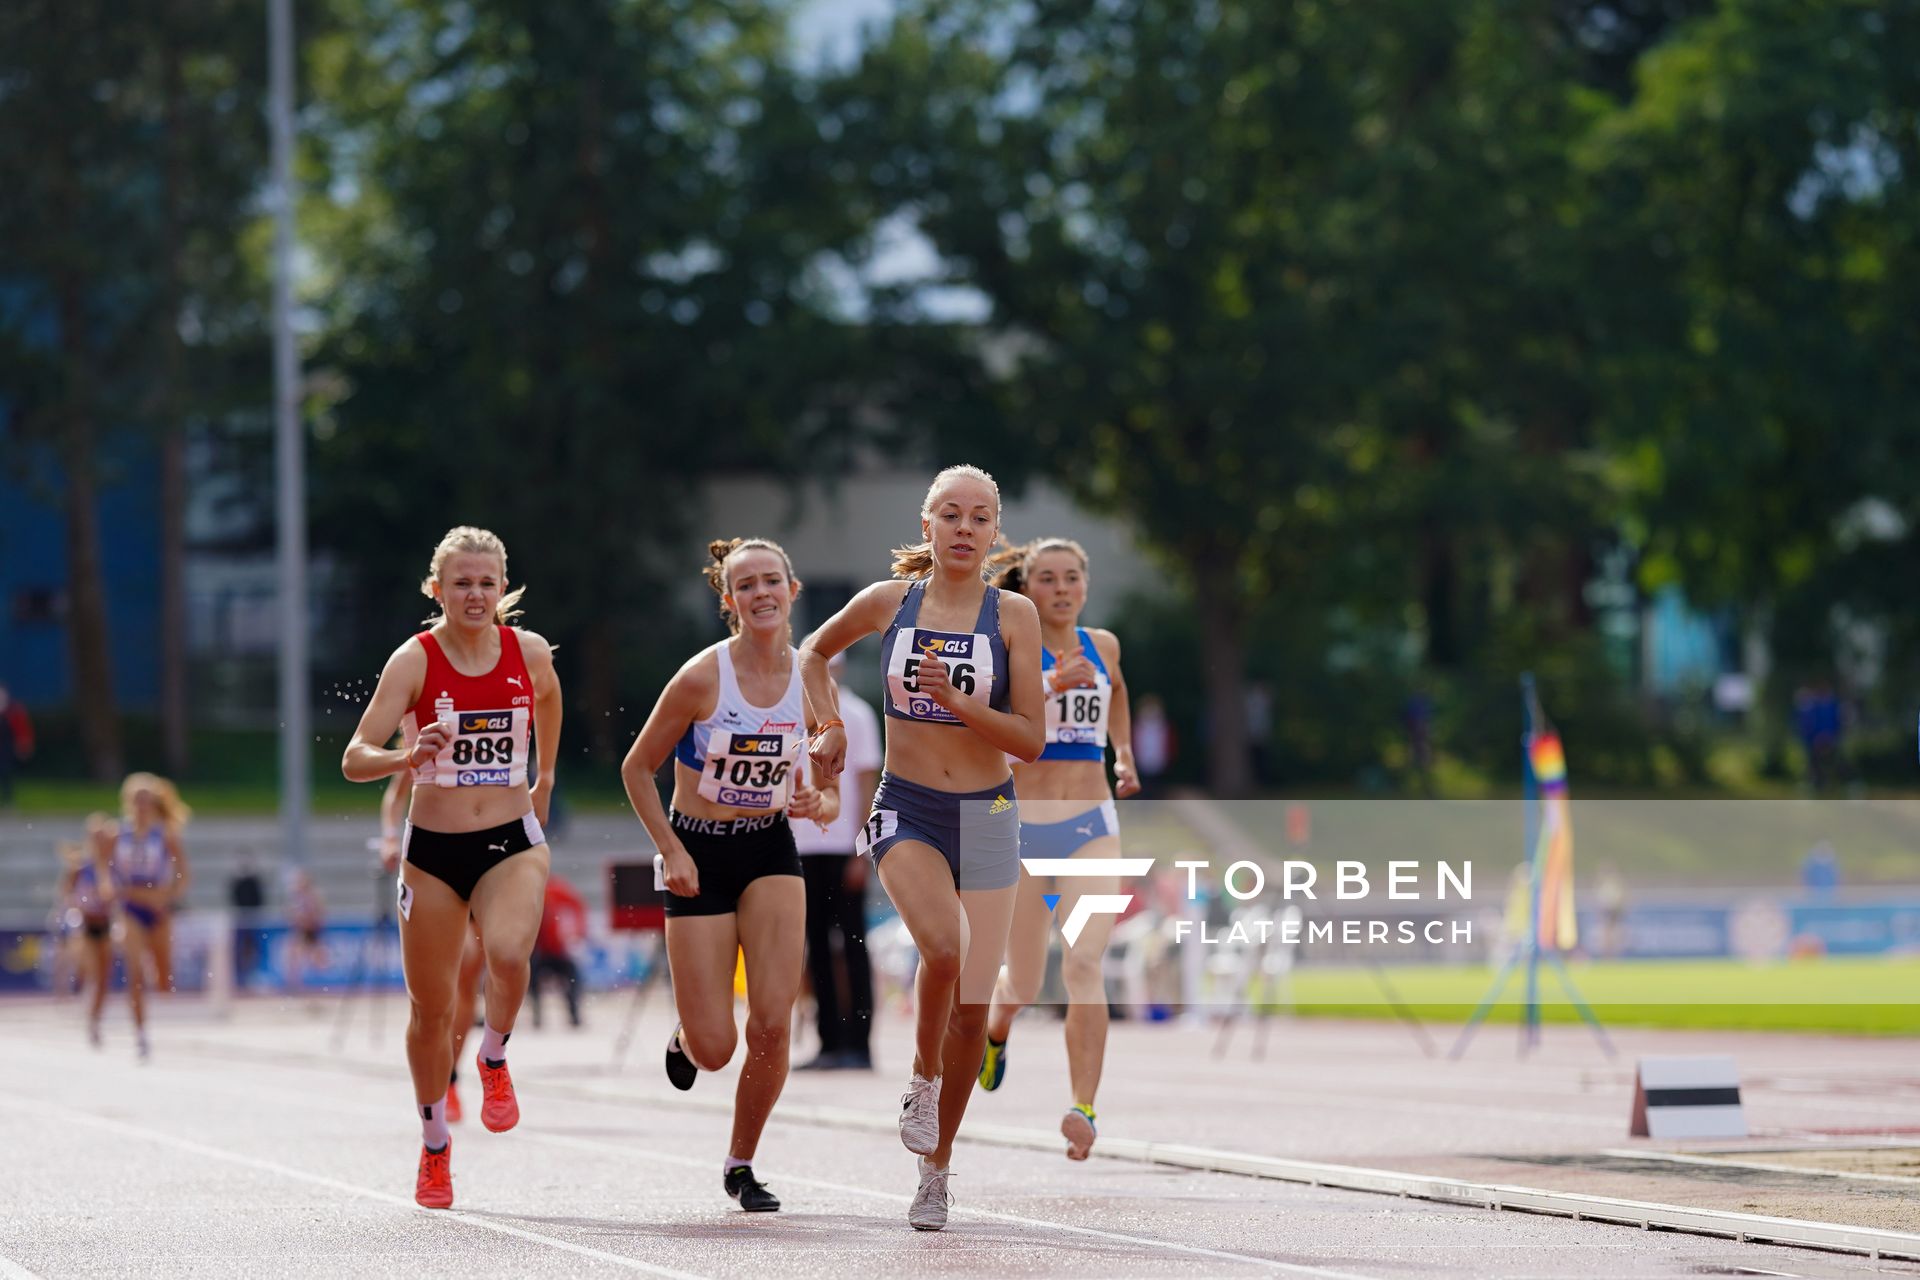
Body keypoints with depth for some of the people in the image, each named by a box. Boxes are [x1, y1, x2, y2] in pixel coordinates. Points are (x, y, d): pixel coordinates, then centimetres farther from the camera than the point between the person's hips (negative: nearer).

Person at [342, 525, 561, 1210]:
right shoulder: (415, 660, -11)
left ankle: (494, 1059, 1)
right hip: (432, 849, 0)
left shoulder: (530, 652, -2)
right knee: (431, 1006, 6)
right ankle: (434, 1148, 26)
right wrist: (407, 757, -36)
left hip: (512, 843, 0)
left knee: (509, 954, -30)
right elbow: (355, 760, -17)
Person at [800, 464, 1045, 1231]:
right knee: (943, 947, -30)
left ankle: (937, 1167, 18)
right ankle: (922, 1079, -3)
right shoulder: (887, 603, -1)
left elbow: (1031, 741, -7)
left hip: (986, 819, 1)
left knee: (974, 1006, 0)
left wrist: (956, 702, -19)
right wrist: (826, 726, 8)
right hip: (906, 812, -1)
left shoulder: (1012, 615, -5)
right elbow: (815, 651, 20)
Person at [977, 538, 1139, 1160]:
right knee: (1023, 985, 9)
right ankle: (996, 1029, 46)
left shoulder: (1103, 646, 9)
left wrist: (1124, 754, 28)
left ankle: (1083, 1110, -22)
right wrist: (1050, 687, -34)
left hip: (1090, 828, 2)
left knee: (1085, 964, -19)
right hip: (1021, 829, -2)